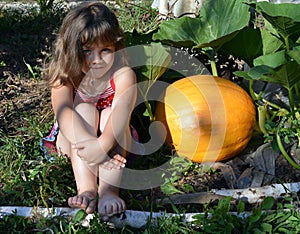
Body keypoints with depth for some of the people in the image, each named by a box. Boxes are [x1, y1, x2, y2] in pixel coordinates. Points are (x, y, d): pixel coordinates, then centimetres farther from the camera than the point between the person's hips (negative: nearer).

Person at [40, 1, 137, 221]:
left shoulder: (123, 75, -21)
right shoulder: (65, 76, -16)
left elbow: (122, 110, -40)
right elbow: (62, 110, -35)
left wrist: (103, 145, -58)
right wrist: (87, 143, -53)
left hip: (113, 137, -1)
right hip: (75, 136, 1)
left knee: (110, 113, -30)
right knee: (84, 109, -27)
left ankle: (109, 191, -44)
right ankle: (86, 187, -43)